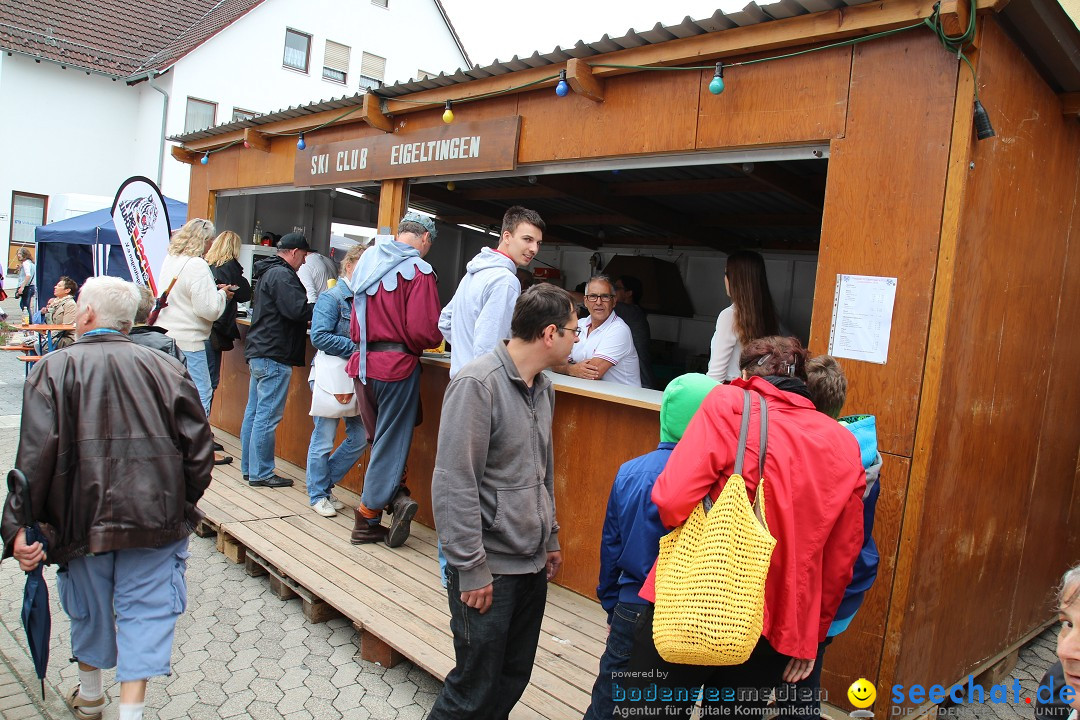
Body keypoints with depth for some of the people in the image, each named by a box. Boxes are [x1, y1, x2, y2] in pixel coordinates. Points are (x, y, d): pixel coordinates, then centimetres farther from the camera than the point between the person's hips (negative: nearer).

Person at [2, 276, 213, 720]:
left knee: (89, 608, 21)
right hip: (155, 516, 0)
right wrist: (183, 506, 11)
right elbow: (197, 446, -1)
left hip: (83, 516, 1)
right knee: (144, 609, 7)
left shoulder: (54, 370, -5)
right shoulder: (165, 368, 0)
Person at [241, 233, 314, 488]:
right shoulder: (282, 275, -15)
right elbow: (299, 310, -24)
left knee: (253, 412, 14)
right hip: (274, 355, -11)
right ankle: (260, 473, 1)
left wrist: (314, 305, 8)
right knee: (267, 416, -5)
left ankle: (249, 467, 23)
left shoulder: (268, 272, 19)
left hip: (258, 352, 11)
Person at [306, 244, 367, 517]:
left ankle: (323, 482, 27)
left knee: (359, 438, 8)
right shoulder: (332, 297, -8)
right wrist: (356, 348, -17)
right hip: (331, 374, -7)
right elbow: (320, 336, -16)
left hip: (356, 376, 7)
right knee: (324, 439, 3)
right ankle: (318, 494, 20)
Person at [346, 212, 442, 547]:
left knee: (378, 439, 19)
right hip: (397, 365, -6)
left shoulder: (369, 262, 11)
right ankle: (367, 519, 13)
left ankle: (395, 496, 9)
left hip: (364, 362, 6)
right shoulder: (417, 270, -10)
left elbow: (355, 324, 13)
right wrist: (433, 340, 2)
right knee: (391, 441, 5)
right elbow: (424, 331, -17)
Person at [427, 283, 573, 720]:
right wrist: (472, 569, -18)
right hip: (489, 569, -8)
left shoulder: (542, 386, 8)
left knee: (513, 678, 17)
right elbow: (454, 484, -20)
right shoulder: (477, 384, -18)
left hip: (533, 565, 8)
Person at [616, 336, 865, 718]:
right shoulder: (845, 446, 6)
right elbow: (842, 558, 9)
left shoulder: (729, 403, -6)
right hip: (776, 627, 4)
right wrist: (812, 635, 20)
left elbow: (673, 500, -16)